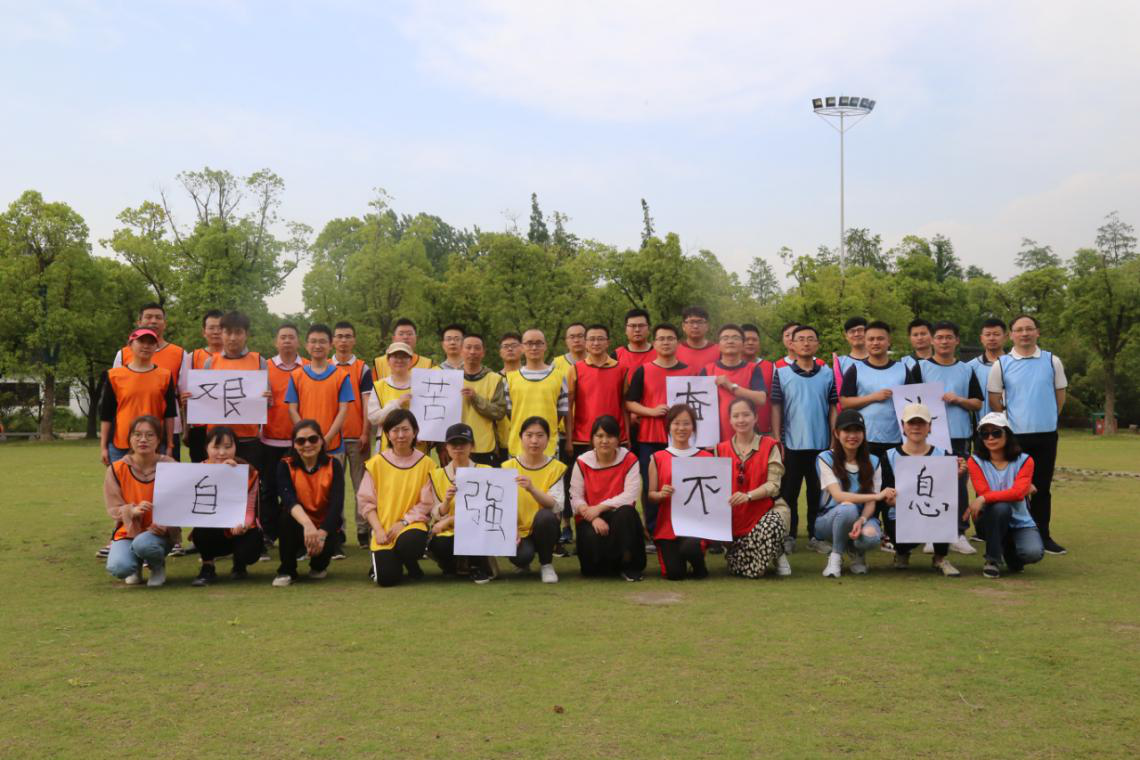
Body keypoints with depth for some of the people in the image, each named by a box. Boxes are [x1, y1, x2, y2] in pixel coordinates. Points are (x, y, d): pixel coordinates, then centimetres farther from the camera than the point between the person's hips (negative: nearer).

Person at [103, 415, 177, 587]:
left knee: (142, 544, -37)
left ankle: (158, 565, 1)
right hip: (127, 531, 2)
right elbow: (114, 508, -5)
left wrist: (165, 525, -27)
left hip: (158, 532, -1)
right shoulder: (117, 469, -5)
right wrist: (133, 511, -28)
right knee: (118, 568, -29)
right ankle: (136, 567, 12)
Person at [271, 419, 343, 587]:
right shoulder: (285, 466, -9)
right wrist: (307, 524, -46)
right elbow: (288, 498, -28)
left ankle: (319, 566, 8)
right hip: (298, 526, 0)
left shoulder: (333, 465, -8)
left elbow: (337, 503, -19)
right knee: (287, 514, -32)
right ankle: (286, 571, -11)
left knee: (323, 546, -33)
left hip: (325, 526, 0)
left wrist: (322, 532, -36)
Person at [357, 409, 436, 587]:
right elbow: (366, 501, 2)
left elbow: (427, 502, -2)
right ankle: (380, 560, 20)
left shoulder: (426, 463, 1)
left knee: (409, 543, -36)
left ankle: (412, 565, 2)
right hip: (384, 529, 0)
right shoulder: (377, 463, 2)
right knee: (387, 577, -19)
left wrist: (403, 522, -14)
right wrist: (378, 530, -9)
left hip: (412, 525, 0)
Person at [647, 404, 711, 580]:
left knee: (689, 548, -32)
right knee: (674, 574, -13)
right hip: (667, 525, 1)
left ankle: (699, 566, 5)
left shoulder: (706, 458, 5)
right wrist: (661, 494, -16)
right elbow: (651, 495, 5)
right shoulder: (658, 458, 4)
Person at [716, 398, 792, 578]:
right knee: (739, 569, -18)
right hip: (736, 516, 2)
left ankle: (778, 556, -3)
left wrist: (748, 496, -27)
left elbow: (773, 485, -10)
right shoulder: (722, 449, 8)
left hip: (767, 508, -2)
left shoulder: (769, 446, -1)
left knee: (773, 524, -39)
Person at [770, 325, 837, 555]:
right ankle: (789, 536, 15)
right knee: (789, 492, 6)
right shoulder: (781, 374, 1)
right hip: (792, 444, -1)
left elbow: (832, 408, 7)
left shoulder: (827, 374, 5)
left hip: (821, 444, 1)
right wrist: (777, 441, -4)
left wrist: (835, 440, 2)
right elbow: (776, 408, 1)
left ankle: (814, 536, 18)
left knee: (817, 492, 8)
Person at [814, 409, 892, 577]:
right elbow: (838, 496, -21)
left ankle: (859, 554, 4)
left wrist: (861, 520, -28)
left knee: (870, 536, -35)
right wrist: (877, 496, -29)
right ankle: (835, 557, -13)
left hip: (863, 517, 2)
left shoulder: (873, 462, 2)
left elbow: (870, 503, -5)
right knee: (847, 507, -37)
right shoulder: (825, 458, -8)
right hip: (830, 519, -2)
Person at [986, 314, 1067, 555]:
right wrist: (1010, 422, 5)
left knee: (1042, 487, 8)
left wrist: (1047, 418, 12)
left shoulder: (1052, 361, 2)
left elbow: (1060, 396, 10)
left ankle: (1043, 536, 17)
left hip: (1046, 434, 1)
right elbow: (994, 401, 3)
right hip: (1015, 435, -1)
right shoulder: (1001, 365, -2)